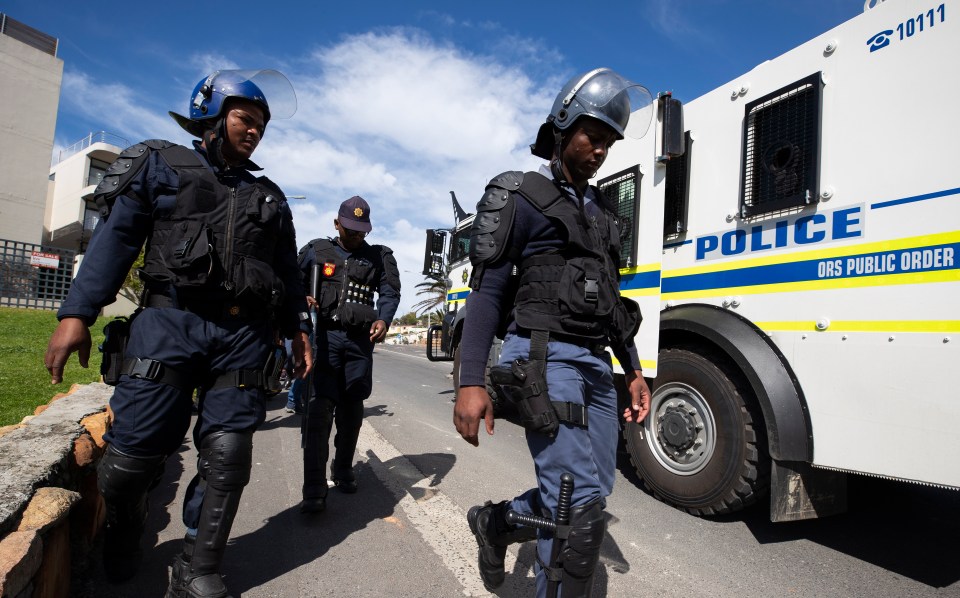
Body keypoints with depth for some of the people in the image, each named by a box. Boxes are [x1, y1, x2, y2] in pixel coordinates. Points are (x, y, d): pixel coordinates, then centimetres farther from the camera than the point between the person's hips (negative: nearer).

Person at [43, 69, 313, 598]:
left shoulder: (268, 195, 21)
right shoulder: (160, 165, 12)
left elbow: (287, 270, 21)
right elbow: (115, 239, 3)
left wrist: (298, 328, 14)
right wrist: (76, 313, -5)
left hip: (245, 336, 3)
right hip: (170, 322, -2)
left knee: (226, 459, -1)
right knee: (133, 453, -2)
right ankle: (125, 533, 32)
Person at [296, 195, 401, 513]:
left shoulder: (379, 257, 13)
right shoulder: (316, 250, 13)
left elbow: (390, 291, 4)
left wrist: (383, 319, -14)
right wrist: (301, 299, -9)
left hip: (360, 340, 2)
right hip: (323, 334, -2)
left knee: (351, 408, 9)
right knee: (318, 407, -10)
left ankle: (343, 470, 29)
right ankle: (314, 489, -7)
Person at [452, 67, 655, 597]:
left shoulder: (602, 210, 21)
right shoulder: (524, 196, -1)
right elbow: (488, 290, -7)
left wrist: (633, 372, 17)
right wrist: (471, 382, -16)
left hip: (596, 362, 8)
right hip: (545, 356, -8)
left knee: (591, 493, 10)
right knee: (581, 503, -11)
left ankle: (494, 521, 32)